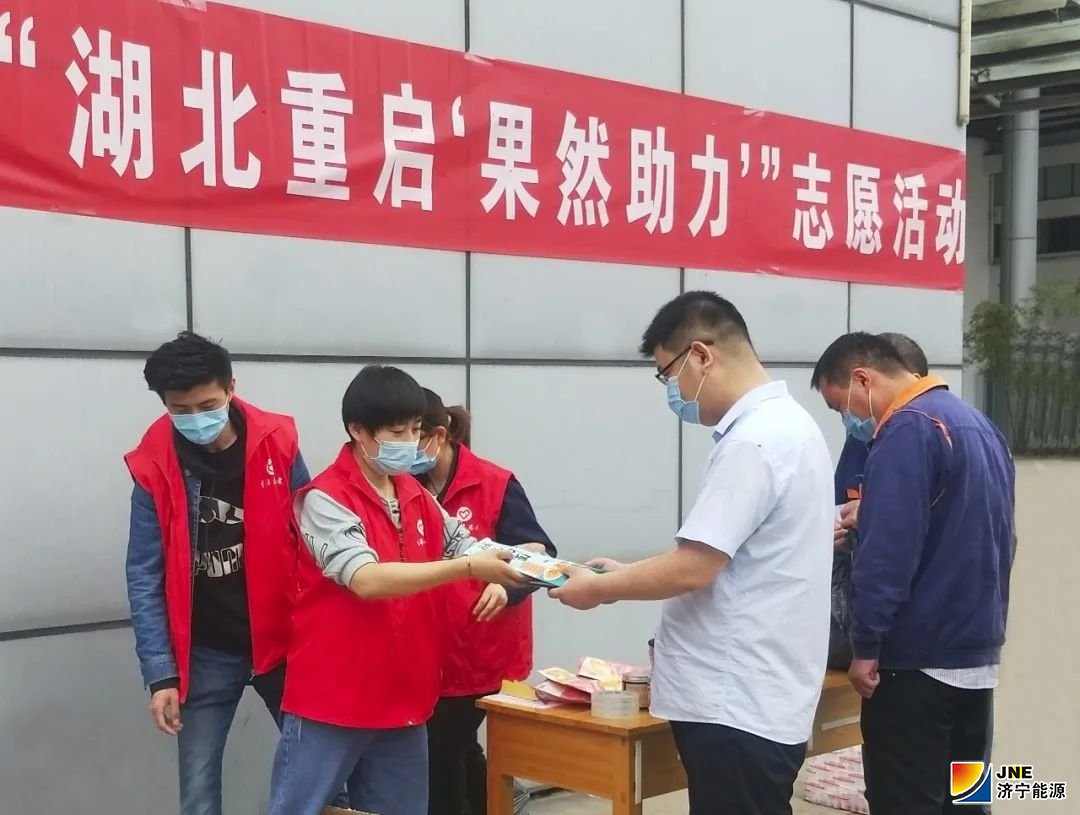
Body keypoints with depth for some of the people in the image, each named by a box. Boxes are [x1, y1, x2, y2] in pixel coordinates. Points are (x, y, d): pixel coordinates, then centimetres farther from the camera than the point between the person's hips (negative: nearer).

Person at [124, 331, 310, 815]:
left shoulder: (277, 444, -7)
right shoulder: (154, 468, -9)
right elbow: (145, 578, -6)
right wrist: (160, 673, -11)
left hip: (282, 640, 1)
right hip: (206, 654, -1)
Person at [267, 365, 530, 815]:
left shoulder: (417, 497, 9)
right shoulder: (323, 499, -14)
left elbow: (467, 546, 13)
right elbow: (367, 580, -26)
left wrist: (504, 565, -10)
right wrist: (469, 568, -30)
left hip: (403, 701, 7)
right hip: (330, 701, -7)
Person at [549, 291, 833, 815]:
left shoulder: (752, 442, -19)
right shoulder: (787, 424, 13)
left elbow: (692, 570, -22)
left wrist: (600, 588, -6)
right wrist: (628, 573, 14)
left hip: (737, 703, -10)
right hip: (754, 694, 10)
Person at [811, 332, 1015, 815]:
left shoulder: (908, 429, -15)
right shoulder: (978, 424, 14)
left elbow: (887, 553, -22)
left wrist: (866, 645, -16)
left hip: (918, 658, -9)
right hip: (978, 654, 9)